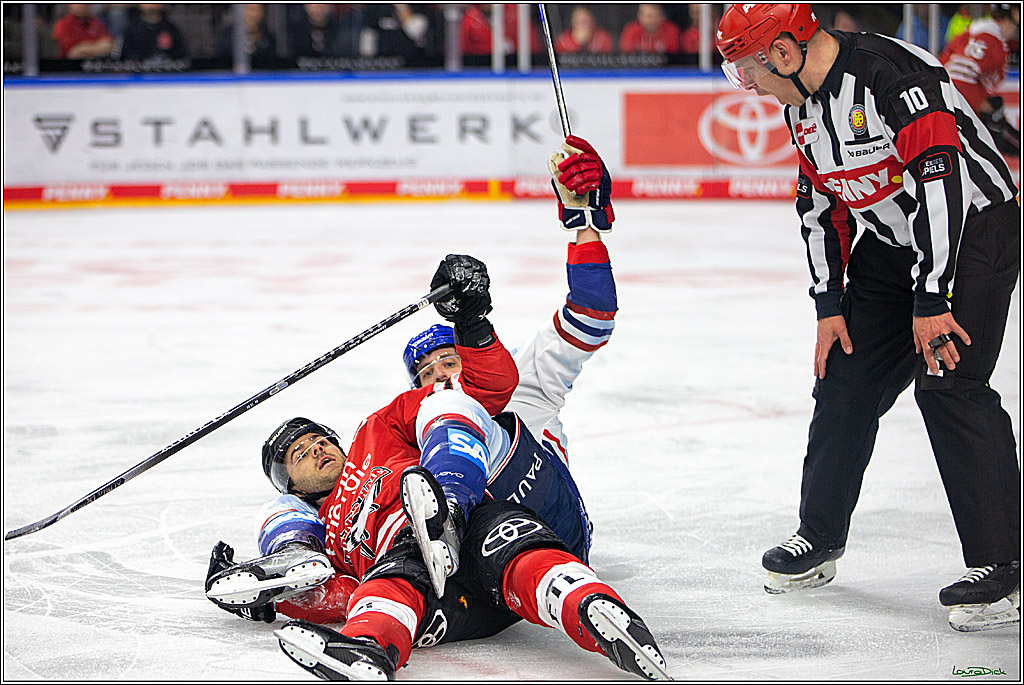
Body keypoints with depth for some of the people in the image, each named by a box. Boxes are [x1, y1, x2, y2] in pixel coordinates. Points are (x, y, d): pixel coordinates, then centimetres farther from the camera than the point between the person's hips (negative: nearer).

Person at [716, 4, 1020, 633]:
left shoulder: (892, 74, -27)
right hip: (889, 244, 9)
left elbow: (943, 179, -30)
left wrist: (931, 301, -29)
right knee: (846, 382, 7)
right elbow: (822, 203, 11)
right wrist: (830, 304, 6)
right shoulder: (803, 105, 2)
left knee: (948, 385, -18)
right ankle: (820, 541, 24)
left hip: (973, 231, -9)